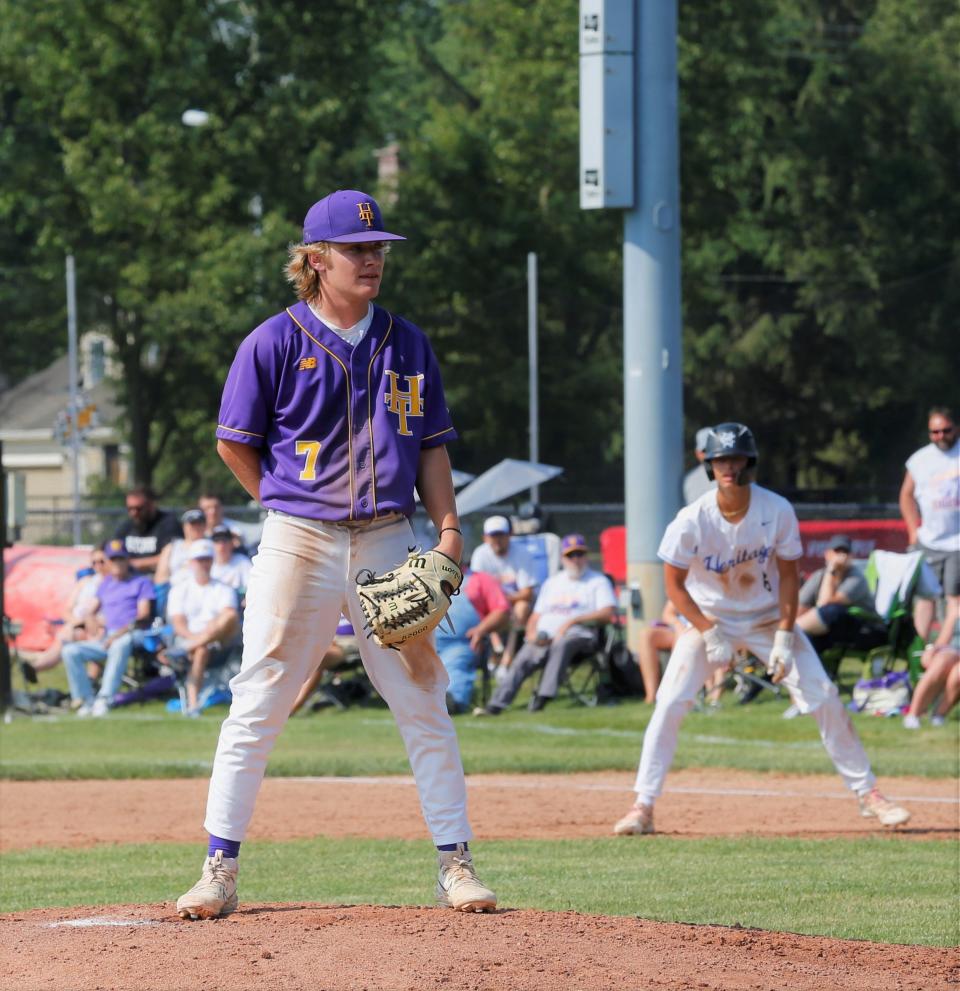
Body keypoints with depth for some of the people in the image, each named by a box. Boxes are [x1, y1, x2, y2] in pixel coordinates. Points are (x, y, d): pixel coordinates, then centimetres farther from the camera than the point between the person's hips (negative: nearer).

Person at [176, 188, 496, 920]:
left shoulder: (407, 344, 9)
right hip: (298, 546, -3)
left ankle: (455, 865, 7)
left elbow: (431, 445, 11)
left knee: (425, 705, 2)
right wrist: (290, 510, 5)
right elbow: (236, 444, 3)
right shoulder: (276, 343, -3)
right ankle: (220, 872, 2)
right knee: (257, 708, -2)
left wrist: (448, 528, 0)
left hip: (387, 542, 3)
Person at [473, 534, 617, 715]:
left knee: (561, 645, -39)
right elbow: (536, 616, 25)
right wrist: (532, 633, 1)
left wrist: (573, 620, -12)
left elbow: (608, 613, -3)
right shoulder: (553, 582, 30)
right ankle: (496, 705, -38)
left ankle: (543, 696, -48)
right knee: (522, 661, -24)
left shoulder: (598, 581, 14)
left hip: (577, 634, -4)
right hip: (544, 637, 4)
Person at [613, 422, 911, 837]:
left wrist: (784, 636, -15)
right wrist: (709, 633, -19)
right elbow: (674, 584, -11)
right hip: (708, 617, -1)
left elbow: (788, 574, -7)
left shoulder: (777, 511, -18)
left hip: (767, 619, 1)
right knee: (669, 705, -15)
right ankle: (643, 807, -7)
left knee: (824, 699, -6)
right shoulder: (692, 521, -21)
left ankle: (867, 793, 6)